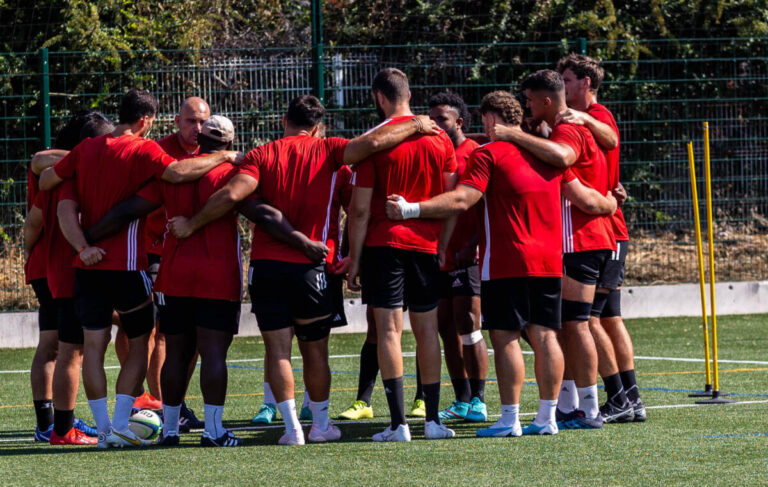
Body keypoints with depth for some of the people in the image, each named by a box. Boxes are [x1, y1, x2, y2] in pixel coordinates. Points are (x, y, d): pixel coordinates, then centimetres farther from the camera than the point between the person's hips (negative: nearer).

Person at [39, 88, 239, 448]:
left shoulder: (86, 149, 9)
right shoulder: (141, 150, -8)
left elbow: (45, 181, 16)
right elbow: (177, 172, -24)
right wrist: (223, 157, -12)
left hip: (88, 265, 5)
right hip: (127, 265, -5)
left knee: (93, 344, 3)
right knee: (138, 343, 6)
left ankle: (103, 428, 1)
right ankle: (120, 426, -4)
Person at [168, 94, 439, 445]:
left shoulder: (262, 155, 2)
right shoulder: (324, 151, 2)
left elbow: (232, 195, -12)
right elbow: (371, 143, -11)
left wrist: (191, 225, -3)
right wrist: (414, 126, 4)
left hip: (265, 265, 0)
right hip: (307, 267, 0)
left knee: (278, 348, 2)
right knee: (315, 348, 14)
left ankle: (292, 427, -3)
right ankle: (320, 424, 22)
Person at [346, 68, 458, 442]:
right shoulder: (439, 139, 6)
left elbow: (361, 208, -7)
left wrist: (354, 257, 0)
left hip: (384, 243, -4)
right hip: (426, 244, 4)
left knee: (389, 329, -3)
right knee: (427, 329, 10)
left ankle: (398, 423, -8)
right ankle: (432, 419, 9)